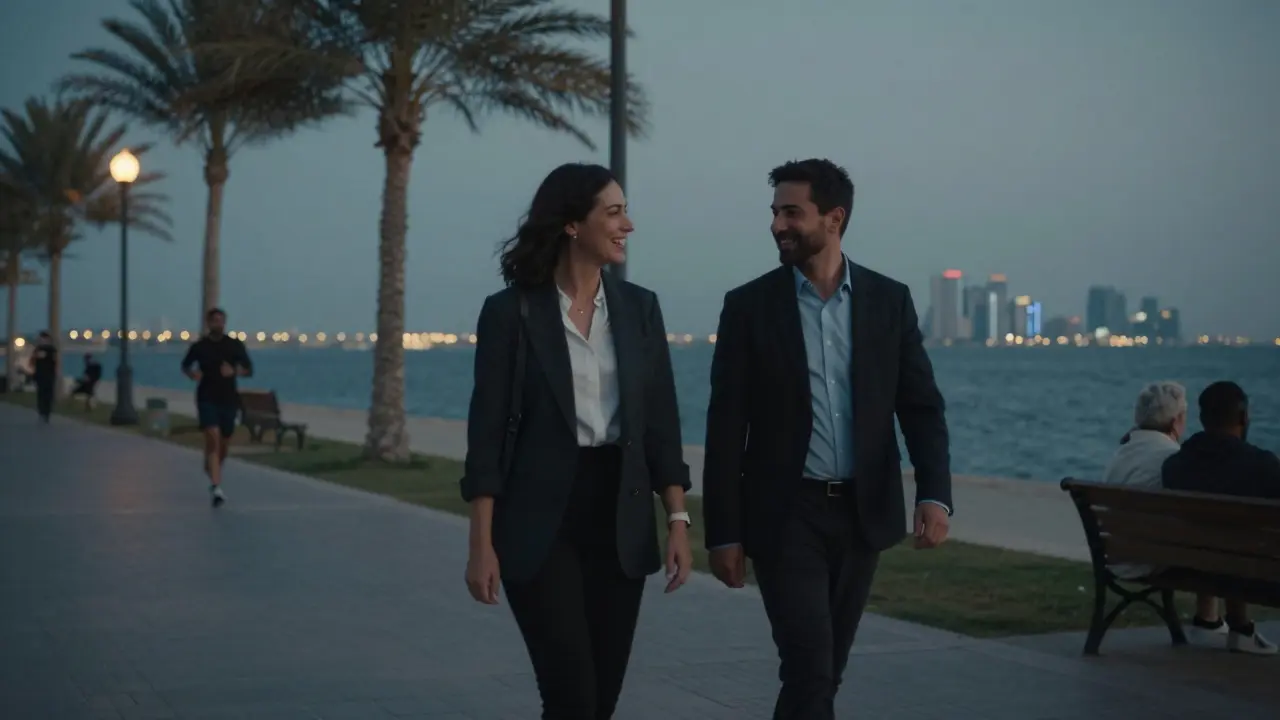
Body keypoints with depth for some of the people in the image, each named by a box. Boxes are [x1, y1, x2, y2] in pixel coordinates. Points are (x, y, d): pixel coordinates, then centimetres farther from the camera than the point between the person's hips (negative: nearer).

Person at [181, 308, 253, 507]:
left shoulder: (235, 345, 1)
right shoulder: (199, 346, 0)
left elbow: (248, 370, 4)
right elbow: (185, 366, 15)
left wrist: (234, 371, -16)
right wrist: (192, 373, -7)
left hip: (229, 399, 2)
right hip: (207, 399, -2)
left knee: (224, 443, 12)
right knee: (213, 437, -19)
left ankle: (211, 468, 45)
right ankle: (216, 487, -23)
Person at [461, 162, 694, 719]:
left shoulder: (639, 307, 6)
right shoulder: (510, 310, -6)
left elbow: (661, 423, 7)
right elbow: (487, 431, -6)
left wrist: (678, 521, 0)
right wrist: (482, 542, -10)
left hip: (620, 517, 5)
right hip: (541, 522, -4)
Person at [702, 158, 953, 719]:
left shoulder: (889, 300, 2)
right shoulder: (749, 305, -3)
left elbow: (921, 406, 1)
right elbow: (726, 426, -3)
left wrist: (934, 493, -15)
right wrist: (723, 531, -6)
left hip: (863, 512, 3)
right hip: (786, 514, -3)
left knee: (825, 668, 12)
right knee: (810, 669, -11)